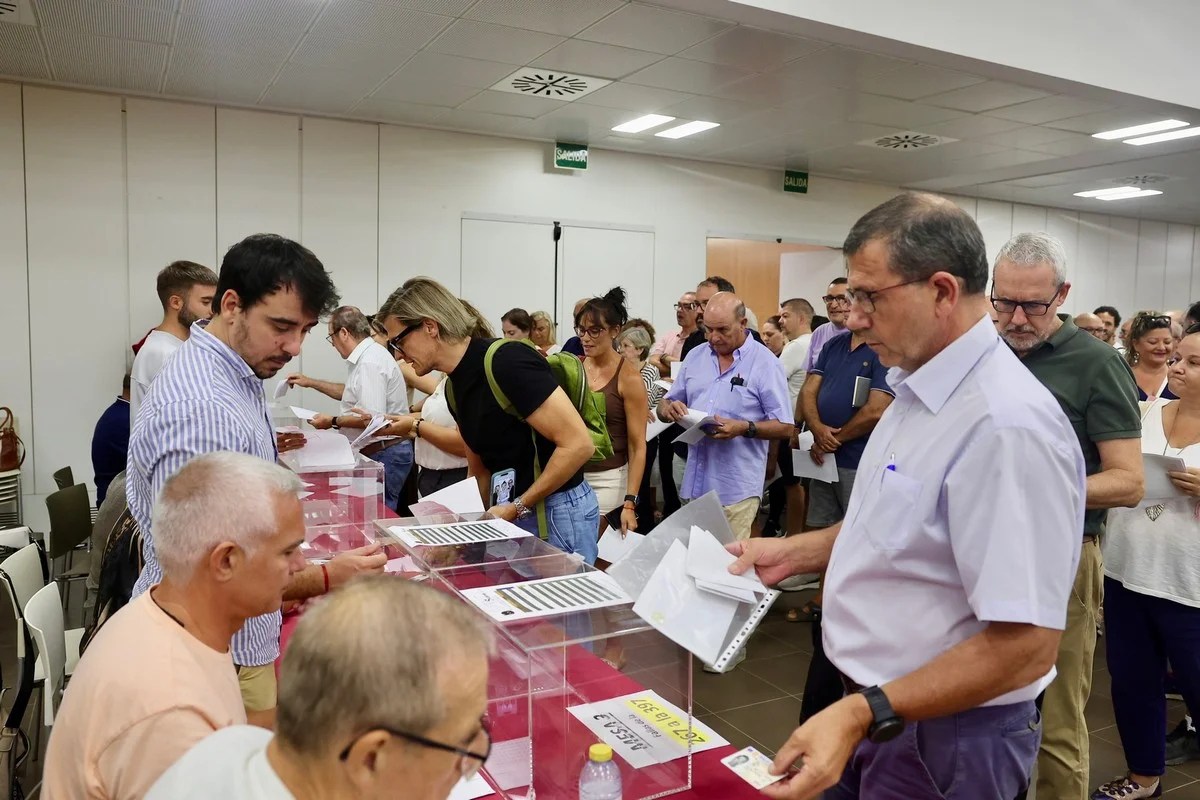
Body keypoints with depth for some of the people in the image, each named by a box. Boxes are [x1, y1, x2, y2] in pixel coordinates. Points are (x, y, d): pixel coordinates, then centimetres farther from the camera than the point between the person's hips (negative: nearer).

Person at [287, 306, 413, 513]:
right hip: (377, 451, 10)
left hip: (385, 454, -10)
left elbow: (372, 419, -25)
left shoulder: (370, 362, -19)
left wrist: (333, 421, -12)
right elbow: (351, 392, 32)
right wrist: (311, 383, 33)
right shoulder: (367, 356, 14)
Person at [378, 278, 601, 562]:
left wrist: (517, 507, -19)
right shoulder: (455, 387, 7)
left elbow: (579, 445, -23)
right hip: (513, 514, 8)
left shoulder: (506, 363, -21)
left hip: (559, 513, -8)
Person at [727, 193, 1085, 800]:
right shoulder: (920, 391, 3)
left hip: (946, 737, -8)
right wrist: (794, 552, 8)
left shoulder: (1006, 424, -28)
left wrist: (864, 714, -29)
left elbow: (1026, 644, -28)